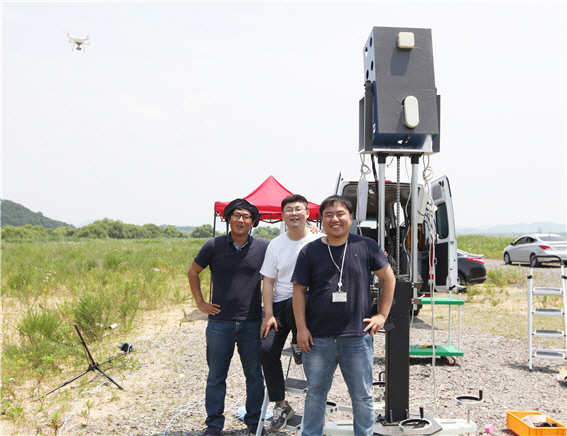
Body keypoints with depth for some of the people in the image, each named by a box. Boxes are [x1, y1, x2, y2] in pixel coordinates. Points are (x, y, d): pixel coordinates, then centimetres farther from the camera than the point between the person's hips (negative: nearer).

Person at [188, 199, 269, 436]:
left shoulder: (264, 247, 0)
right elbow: (193, 272, 12)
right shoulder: (213, 246, -2)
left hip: (252, 323, 1)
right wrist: (200, 302, 6)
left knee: (255, 375, 9)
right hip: (220, 321, 0)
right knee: (216, 376, 7)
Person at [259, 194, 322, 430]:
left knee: (294, 304, -39)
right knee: (267, 349, -11)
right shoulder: (276, 245, 7)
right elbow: (268, 281, 6)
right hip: (280, 302, 4)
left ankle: (299, 342, -5)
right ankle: (280, 405, 4)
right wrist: (268, 314, -3)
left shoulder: (319, 240, -3)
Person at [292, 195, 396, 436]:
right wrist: (301, 328, -3)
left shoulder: (366, 246, 1)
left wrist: (383, 314, 5)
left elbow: (388, 278, 10)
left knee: (362, 396, 9)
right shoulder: (310, 251, 2)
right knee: (315, 394, 12)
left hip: (358, 337, 0)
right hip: (318, 338, 1)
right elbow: (299, 290, 3)